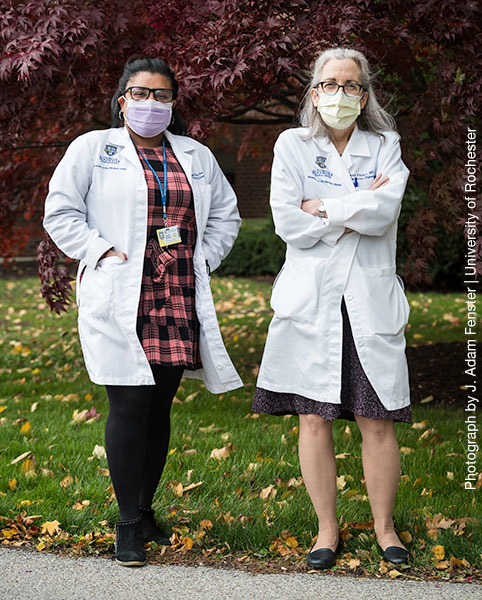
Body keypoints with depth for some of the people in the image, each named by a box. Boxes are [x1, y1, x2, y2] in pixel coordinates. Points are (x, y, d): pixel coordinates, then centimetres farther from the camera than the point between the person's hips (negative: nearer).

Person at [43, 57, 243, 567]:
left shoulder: (197, 156, 17)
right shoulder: (92, 148, 6)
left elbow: (225, 215, 24)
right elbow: (61, 212, 3)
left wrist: (202, 260, 10)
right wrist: (103, 253, -8)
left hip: (179, 301, 4)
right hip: (119, 301, -4)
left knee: (160, 408, 7)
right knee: (130, 405, -9)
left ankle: (146, 511, 20)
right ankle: (128, 524, 0)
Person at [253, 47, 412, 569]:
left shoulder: (385, 146, 8)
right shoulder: (292, 145, 6)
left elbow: (385, 211, -11)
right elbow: (288, 223, -6)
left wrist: (320, 207, -8)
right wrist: (356, 210, -6)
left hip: (369, 300, 0)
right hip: (311, 300, 0)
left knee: (377, 424, 2)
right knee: (314, 421, 3)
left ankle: (384, 525, 19)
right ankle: (327, 527, 17)